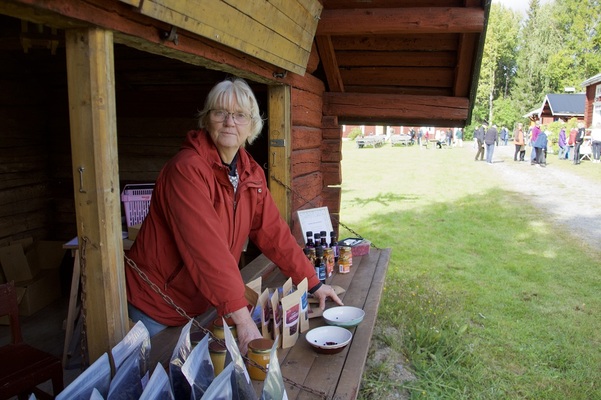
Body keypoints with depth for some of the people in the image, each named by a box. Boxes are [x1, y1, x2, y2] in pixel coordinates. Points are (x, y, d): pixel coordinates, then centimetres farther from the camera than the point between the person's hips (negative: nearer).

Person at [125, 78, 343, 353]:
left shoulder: (252, 173, -1)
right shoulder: (188, 169, -25)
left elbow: (273, 232, 1)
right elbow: (206, 248, -33)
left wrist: (313, 284, 0)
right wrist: (241, 317, -35)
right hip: (154, 308, -6)